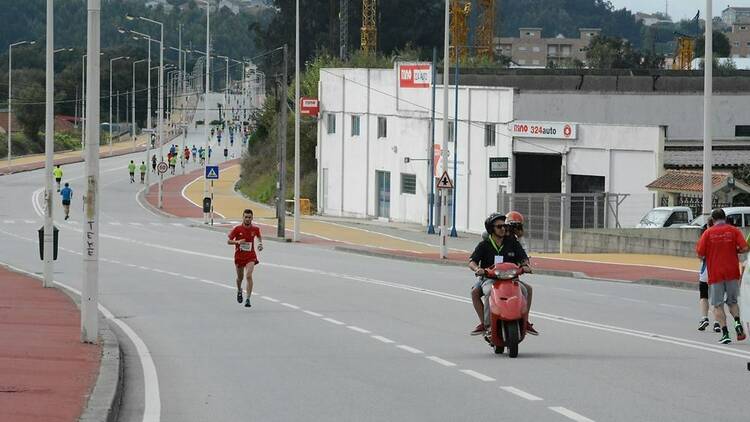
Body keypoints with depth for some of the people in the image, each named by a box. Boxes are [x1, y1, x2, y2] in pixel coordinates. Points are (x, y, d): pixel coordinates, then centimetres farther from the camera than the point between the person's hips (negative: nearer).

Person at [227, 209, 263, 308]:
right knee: (240, 277, 15)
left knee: (249, 276, -19)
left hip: (251, 256, -1)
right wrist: (237, 242, -22)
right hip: (239, 256, 1)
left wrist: (260, 243, 3)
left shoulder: (255, 229, -2)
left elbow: (259, 236, 22)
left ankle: (248, 299, -20)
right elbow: (228, 241, -4)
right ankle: (239, 290, 49)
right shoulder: (237, 229, -8)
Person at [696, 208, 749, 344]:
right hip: (732, 272, 2)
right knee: (732, 302, 18)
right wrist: (734, 251, 12)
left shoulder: (708, 233, -1)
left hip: (715, 274, -2)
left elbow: (700, 254, -3)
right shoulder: (734, 230, 1)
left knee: (718, 305, 4)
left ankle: (725, 333, -7)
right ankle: (737, 322, -7)